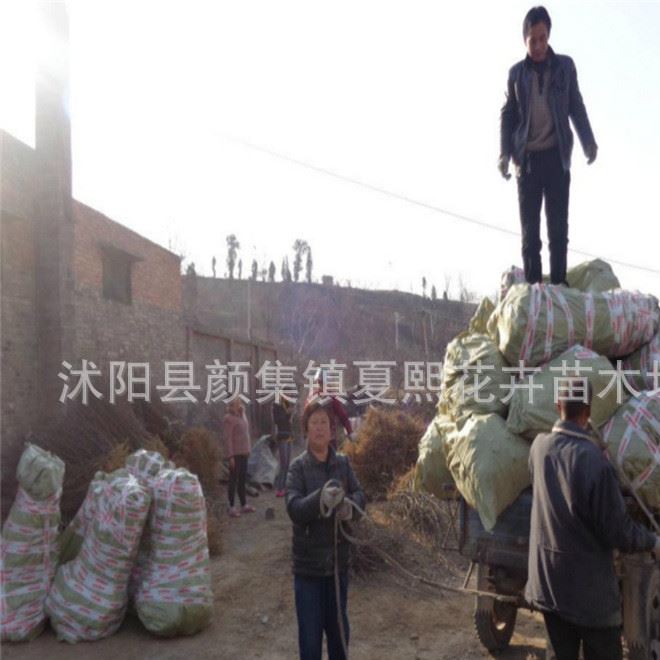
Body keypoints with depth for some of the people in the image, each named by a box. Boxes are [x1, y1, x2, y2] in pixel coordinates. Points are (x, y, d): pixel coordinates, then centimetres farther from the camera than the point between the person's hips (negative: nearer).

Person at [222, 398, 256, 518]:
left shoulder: (242, 416, 13)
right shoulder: (229, 418, -13)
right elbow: (227, 438, -17)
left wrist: (247, 450, 14)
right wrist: (230, 456, -21)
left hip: (243, 453, 8)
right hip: (235, 454, -8)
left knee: (243, 479, 14)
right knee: (233, 480, -3)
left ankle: (244, 505, 23)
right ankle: (231, 507, 3)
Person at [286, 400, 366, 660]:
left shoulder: (343, 463, 0)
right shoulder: (298, 466, -10)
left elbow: (360, 495, -5)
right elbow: (294, 508, -22)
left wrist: (350, 506, -28)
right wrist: (320, 498, -41)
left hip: (338, 560, 3)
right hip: (308, 563, -3)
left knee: (339, 626, 20)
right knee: (310, 631, 8)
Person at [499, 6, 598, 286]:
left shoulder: (565, 65, 11)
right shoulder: (516, 72, 11)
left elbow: (576, 106, 10)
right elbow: (507, 115, 9)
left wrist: (588, 141, -4)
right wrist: (505, 153, -5)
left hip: (556, 155, 0)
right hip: (528, 157, 0)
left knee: (558, 224, -4)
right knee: (530, 225, -2)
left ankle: (558, 283, -2)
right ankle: (533, 283, 0)